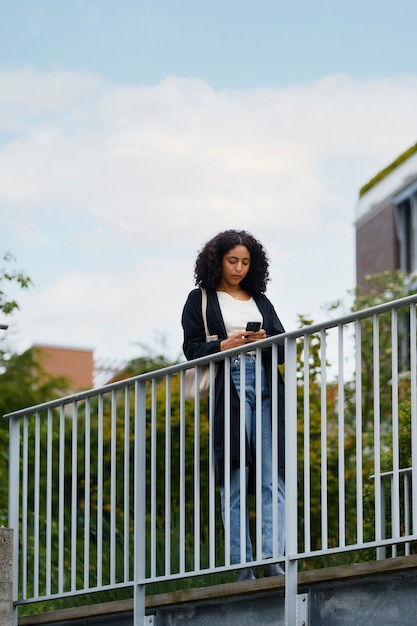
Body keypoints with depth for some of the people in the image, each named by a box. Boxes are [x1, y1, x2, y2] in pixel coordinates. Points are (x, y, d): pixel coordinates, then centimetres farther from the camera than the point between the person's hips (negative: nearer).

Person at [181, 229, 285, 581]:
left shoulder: (261, 301, 23)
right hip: (228, 390, -3)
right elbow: (192, 349, 4)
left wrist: (264, 341, -5)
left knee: (273, 479, -8)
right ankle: (243, 567, -9)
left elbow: (284, 347, 17)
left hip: (267, 389, 3)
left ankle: (272, 560, -13)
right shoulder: (200, 299, 13)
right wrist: (226, 345, -12)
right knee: (234, 482, -8)